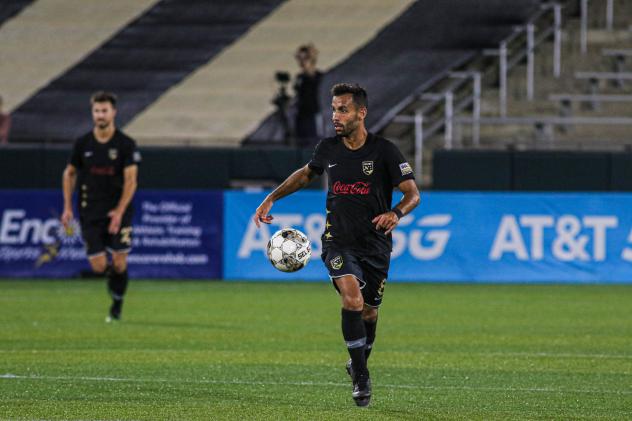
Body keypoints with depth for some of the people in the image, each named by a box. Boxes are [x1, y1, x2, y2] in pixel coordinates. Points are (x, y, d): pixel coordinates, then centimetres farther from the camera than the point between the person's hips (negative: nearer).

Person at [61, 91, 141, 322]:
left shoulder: (126, 144, -6)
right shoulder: (82, 143, 0)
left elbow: (130, 180, -9)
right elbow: (69, 173, 13)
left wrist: (119, 212, -18)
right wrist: (67, 207, 7)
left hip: (118, 212, -1)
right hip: (90, 213, 1)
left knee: (119, 263, -6)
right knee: (98, 266, -6)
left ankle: (117, 304, 16)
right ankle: (111, 273, 30)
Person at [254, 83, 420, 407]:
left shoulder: (384, 151, -10)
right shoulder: (328, 149, 0)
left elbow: (412, 194, -9)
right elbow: (306, 173, 21)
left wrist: (396, 213, -29)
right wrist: (271, 198, 14)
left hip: (375, 244, 0)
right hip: (339, 241, 0)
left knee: (368, 311, 9)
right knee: (352, 298, -22)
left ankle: (358, 364, 39)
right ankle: (361, 379, -15)